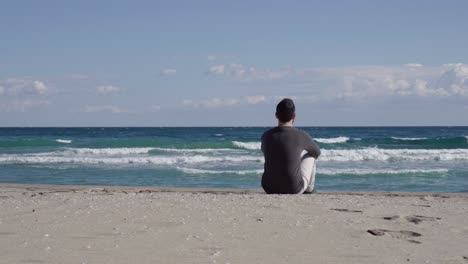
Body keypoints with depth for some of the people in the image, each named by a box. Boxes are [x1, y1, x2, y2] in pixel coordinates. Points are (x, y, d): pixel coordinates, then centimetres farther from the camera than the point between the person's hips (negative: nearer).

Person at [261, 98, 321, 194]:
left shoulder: (266, 136, -3)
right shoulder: (301, 136, -11)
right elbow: (317, 152, 10)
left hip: (269, 188, 3)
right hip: (294, 189, -3)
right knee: (310, 154, 23)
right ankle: (308, 190, 37)